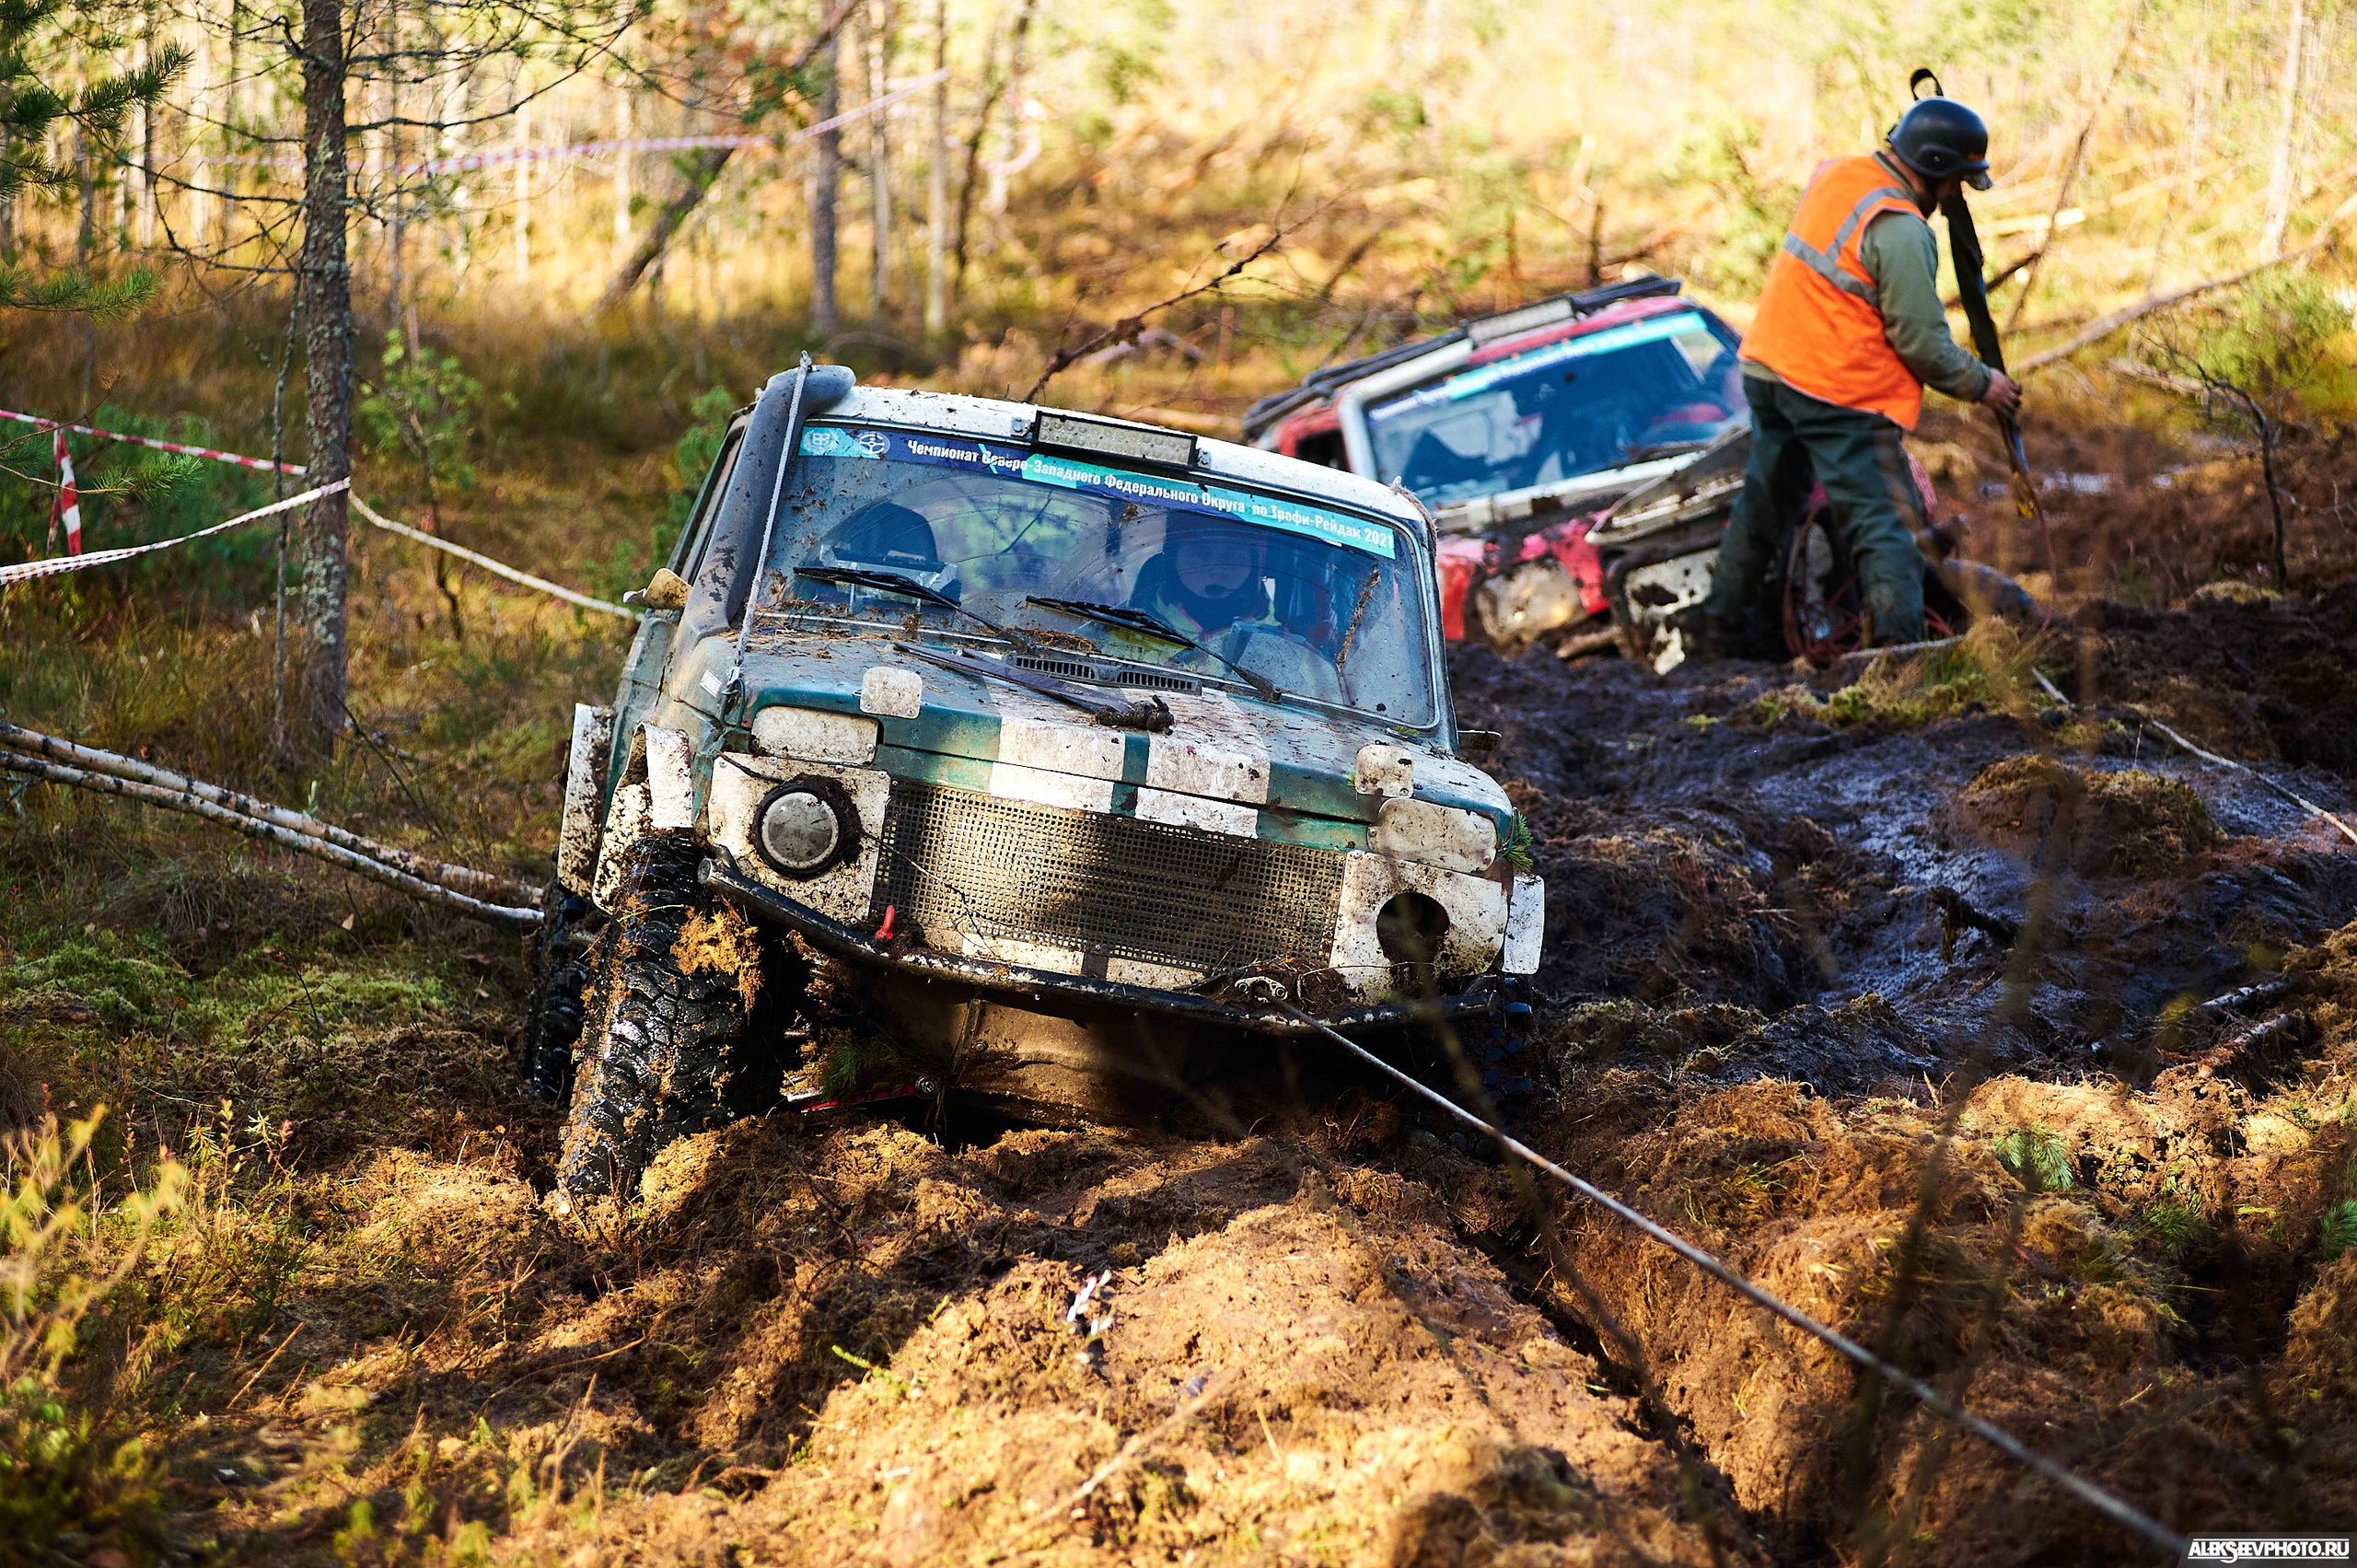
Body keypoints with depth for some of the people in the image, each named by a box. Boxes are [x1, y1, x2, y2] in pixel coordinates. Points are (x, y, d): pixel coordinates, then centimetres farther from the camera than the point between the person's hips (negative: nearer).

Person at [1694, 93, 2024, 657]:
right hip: (1837, 393, -9)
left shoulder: (1835, 172, 5)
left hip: (1767, 367, 9)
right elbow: (1922, 341, -16)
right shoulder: (1900, 230, -19)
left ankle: (1725, 623, 31)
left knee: (1766, 501, 22)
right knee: (1888, 522, -4)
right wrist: (1981, 383, -1)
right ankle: (1902, 642, -11)